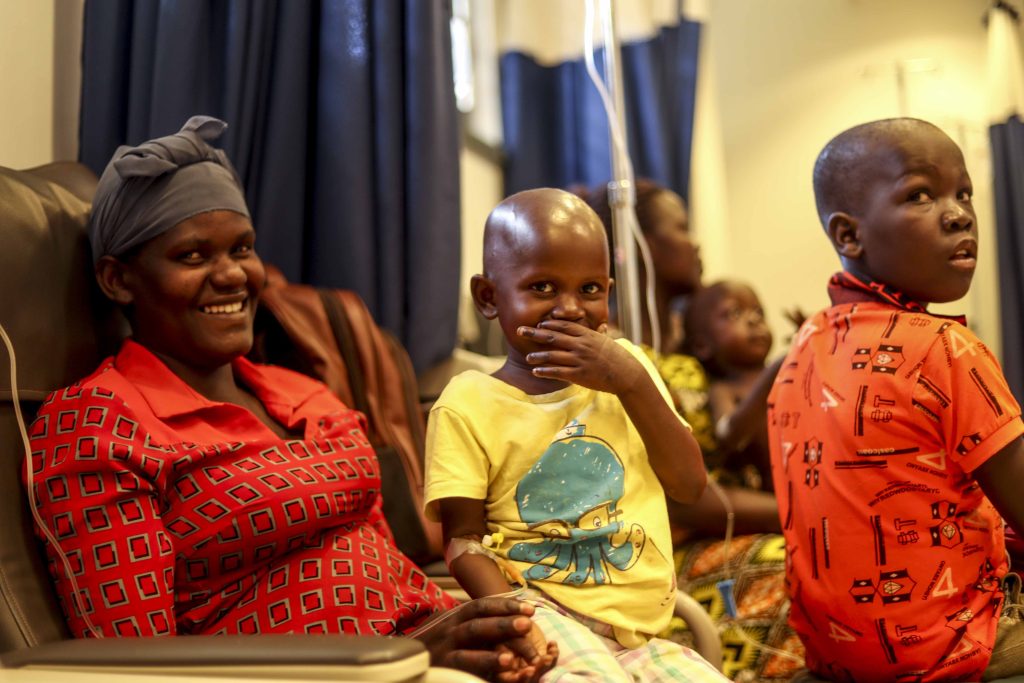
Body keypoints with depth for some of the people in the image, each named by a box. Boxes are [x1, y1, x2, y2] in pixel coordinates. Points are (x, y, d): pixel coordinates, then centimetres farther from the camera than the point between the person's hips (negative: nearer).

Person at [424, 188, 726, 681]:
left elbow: (689, 485, 4)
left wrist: (632, 384, -9)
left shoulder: (627, 367, 10)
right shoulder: (467, 405, -3)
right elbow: (465, 539, -4)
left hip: (642, 633, 5)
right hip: (541, 609, -4)